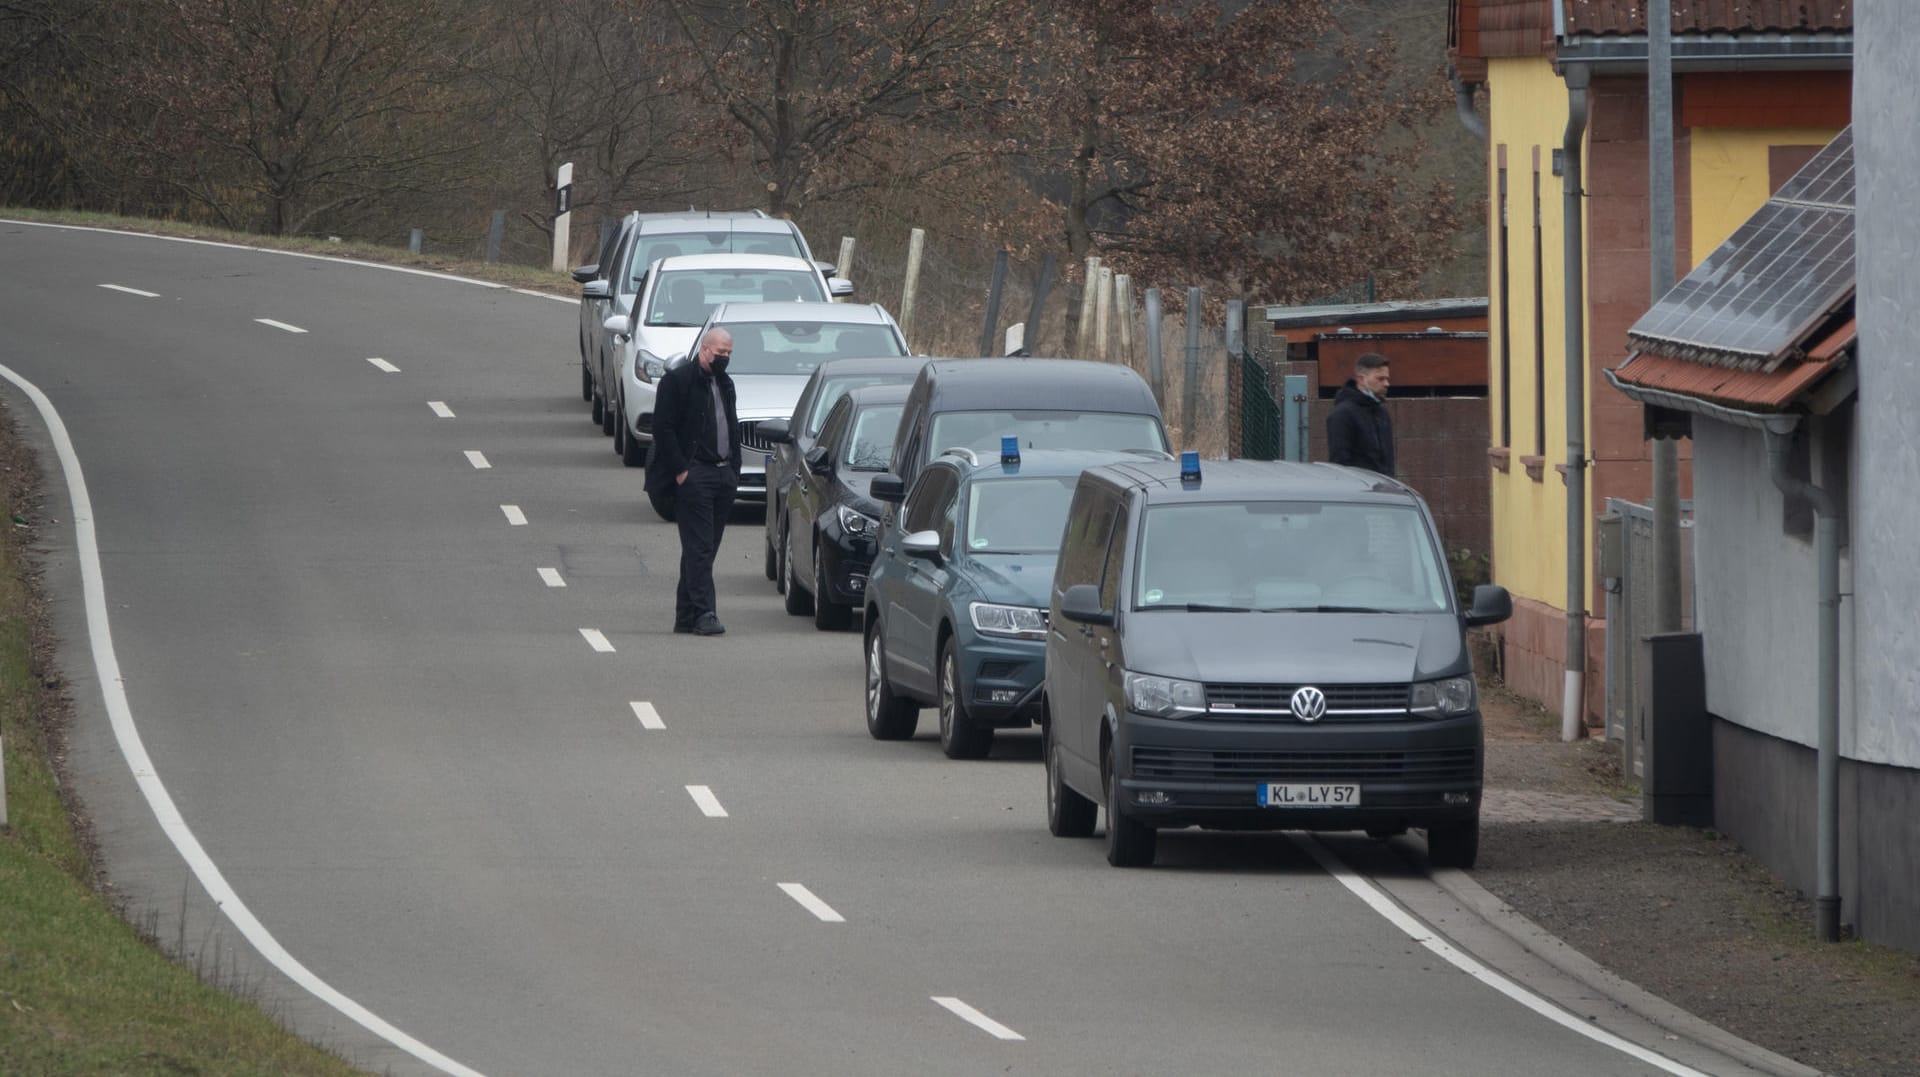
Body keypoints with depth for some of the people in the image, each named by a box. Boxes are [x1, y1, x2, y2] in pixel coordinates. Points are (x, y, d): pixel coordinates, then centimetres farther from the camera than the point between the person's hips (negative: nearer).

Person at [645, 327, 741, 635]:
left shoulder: (725, 384, 19)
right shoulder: (677, 380, -5)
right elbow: (663, 428, -10)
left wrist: (734, 471, 13)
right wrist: (680, 470, -15)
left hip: (723, 477, 8)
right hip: (694, 475, -8)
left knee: (704, 549, 8)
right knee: (699, 547, -11)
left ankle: (686, 616, 13)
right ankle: (704, 613, -16)